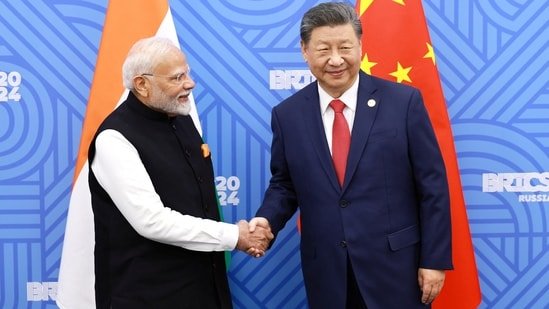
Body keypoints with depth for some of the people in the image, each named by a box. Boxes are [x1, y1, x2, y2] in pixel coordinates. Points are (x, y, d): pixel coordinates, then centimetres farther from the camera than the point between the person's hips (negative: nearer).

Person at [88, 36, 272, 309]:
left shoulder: (182, 119, 7)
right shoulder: (115, 138, -18)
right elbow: (152, 221, -24)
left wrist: (243, 236, 0)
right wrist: (233, 236, -17)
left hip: (205, 281, 7)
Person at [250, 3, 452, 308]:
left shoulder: (404, 101, -6)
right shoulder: (287, 114, 1)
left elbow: (432, 186, -4)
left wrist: (434, 259, -4)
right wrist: (267, 220, -8)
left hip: (396, 265, -2)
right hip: (326, 271, 2)